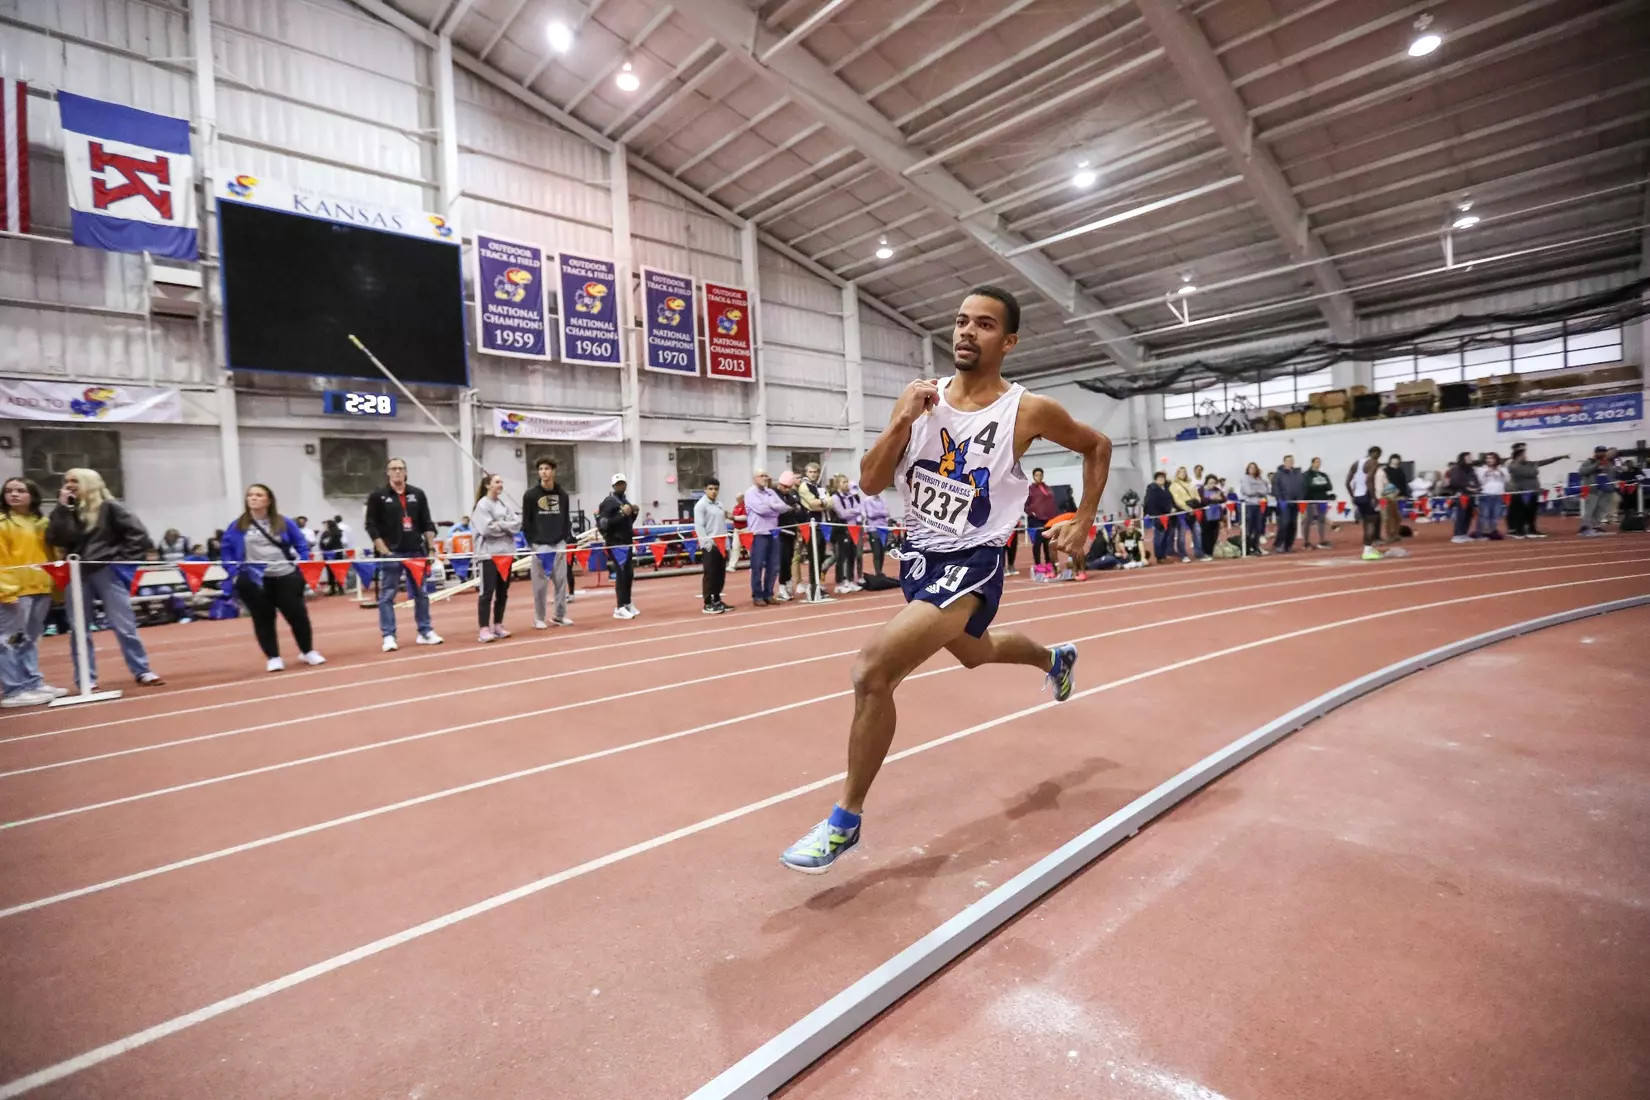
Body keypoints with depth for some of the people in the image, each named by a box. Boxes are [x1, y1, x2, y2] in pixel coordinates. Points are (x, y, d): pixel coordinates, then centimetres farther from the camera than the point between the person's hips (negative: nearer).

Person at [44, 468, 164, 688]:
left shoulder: (109, 507, -1)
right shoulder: (66, 511, 10)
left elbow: (138, 535, -4)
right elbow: (54, 539, -5)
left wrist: (123, 560, -8)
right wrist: (62, 508, -5)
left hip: (107, 572, -4)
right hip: (75, 575, 4)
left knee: (124, 625, -1)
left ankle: (143, 671, 5)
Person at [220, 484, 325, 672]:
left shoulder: (284, 522, 3)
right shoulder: (237, 526, 3)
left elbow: (301, 544, 8)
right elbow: (226, 550, 8)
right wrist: (234, 572, -2)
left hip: (286, 577, 0)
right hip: (254, 581, 0)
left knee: (297, 614, 3)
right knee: (263, 619, 6)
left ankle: (307, 652, 19)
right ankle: (273, 658, 16)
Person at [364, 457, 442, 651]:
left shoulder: (417, 494, 9)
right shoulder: (377, 496, 0)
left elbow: (427, 523, 10)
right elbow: (370, 525, -3)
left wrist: (432, 547, 2)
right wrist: (383, 550, -11)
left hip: (416, 552, 3)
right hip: (391, 554, -3)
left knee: (421, 593, 9)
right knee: (387, 596, 0)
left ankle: (425, 632, 17)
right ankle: (388, 636, 5)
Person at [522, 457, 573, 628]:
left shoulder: (562, 494, 8)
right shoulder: (530, 495, -2)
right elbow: (526, 522, -1)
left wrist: (566, 539, 3)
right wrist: (532, 543, -7)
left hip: (559, 545, 3)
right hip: (539, 545, -3)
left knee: (561, 582, 5)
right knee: (540, 584, 0)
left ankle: (559, 615, 15)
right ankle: (539, 618, 9)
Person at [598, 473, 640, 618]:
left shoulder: (625, 500, 17)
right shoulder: (609, 501, -10)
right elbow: (604, 523, -21)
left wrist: (633, 513, 6)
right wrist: (621, 514, -22)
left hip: (627, 542, 8)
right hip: (616, 543, -8)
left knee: (629, 574, 12)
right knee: (621, 574, -8)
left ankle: (627, 603, 23)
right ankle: (620, 608, -4)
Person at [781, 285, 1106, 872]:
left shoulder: (1028, 410, -11)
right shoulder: (918, 396, -1)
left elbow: (1098, 446, 7)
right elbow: (871, 483, -5)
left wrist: (1083, 524, 4)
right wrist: (902, 422, -18)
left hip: (971, 563, -6)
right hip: (919, 555, 7)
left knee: (873, 669, -24)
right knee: (976, 652, 31)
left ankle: (846, 820, -5)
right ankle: (1056, 659, 65)